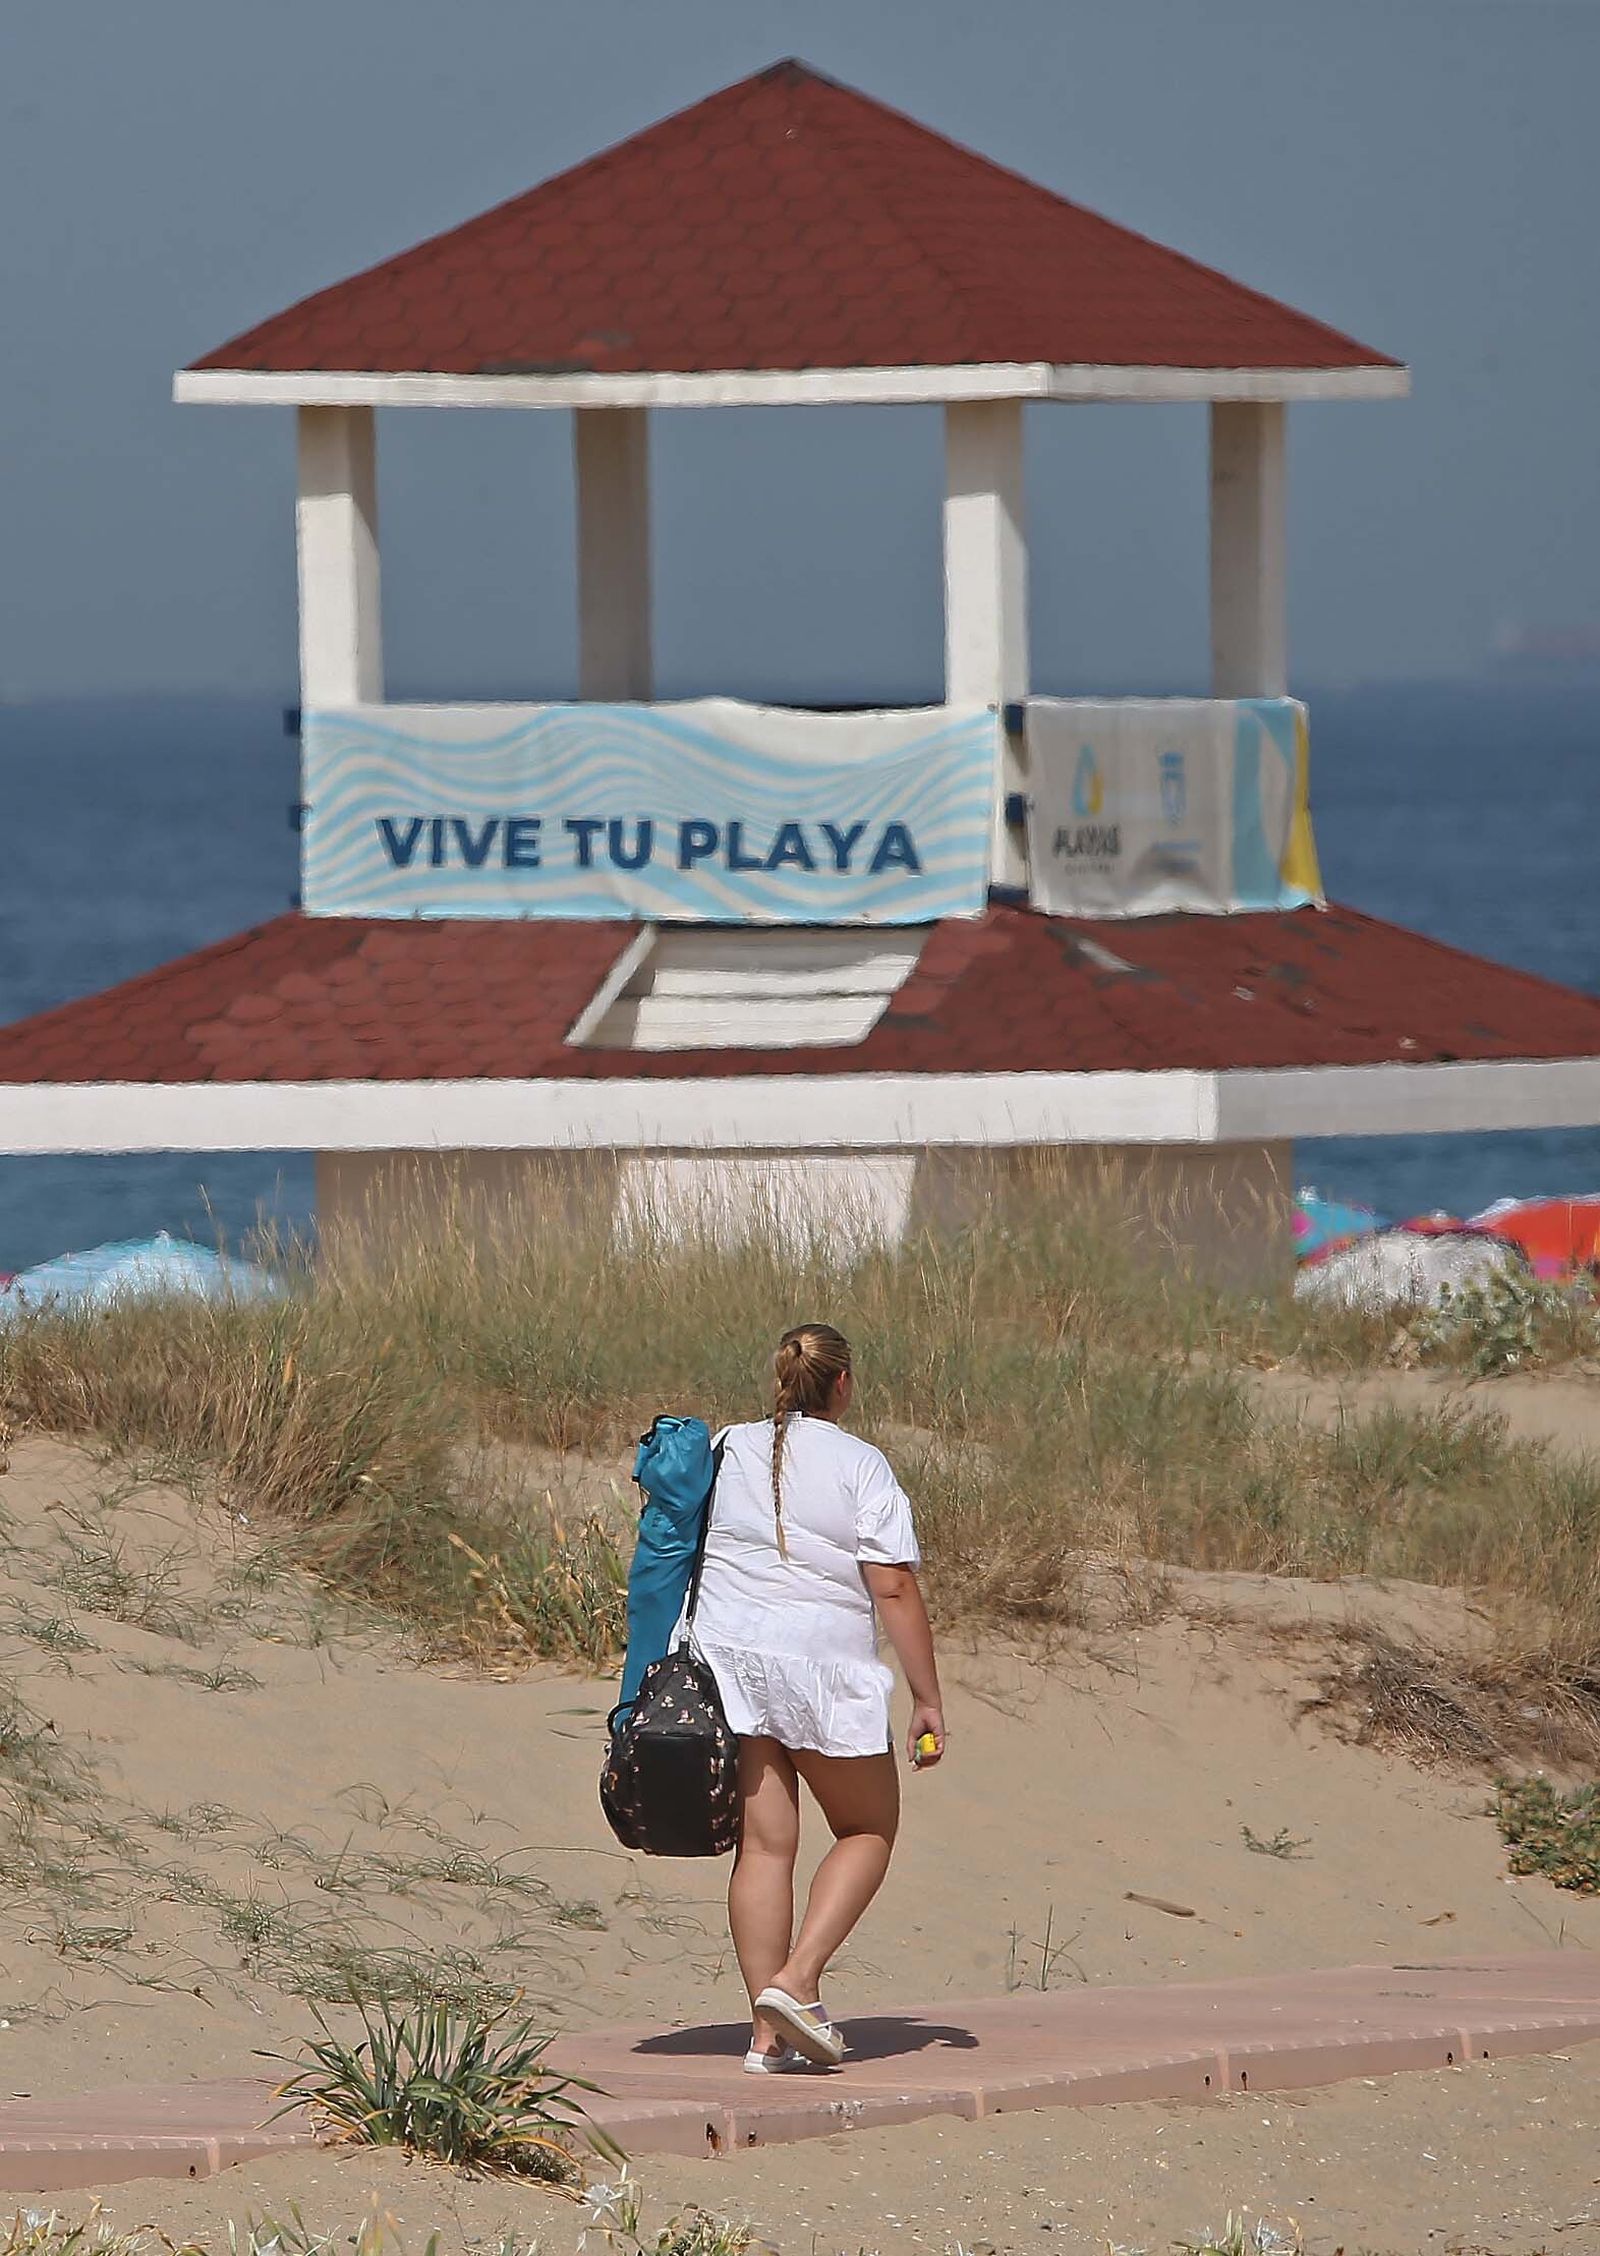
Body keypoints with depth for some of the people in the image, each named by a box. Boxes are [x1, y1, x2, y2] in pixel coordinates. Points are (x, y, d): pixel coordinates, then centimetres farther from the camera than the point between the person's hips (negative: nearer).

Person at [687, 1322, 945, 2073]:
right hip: (824, 1664, -4)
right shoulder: (860, 1466, -6)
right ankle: (796, 1980, -5)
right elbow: (894, 1590, -10)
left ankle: (768, 2034, 2)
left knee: (764, 1843, 6)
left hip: (726, 1654, 4)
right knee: (868, 1828, 13)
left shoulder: (729, 1453, 8)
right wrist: (928, 1701, -5)